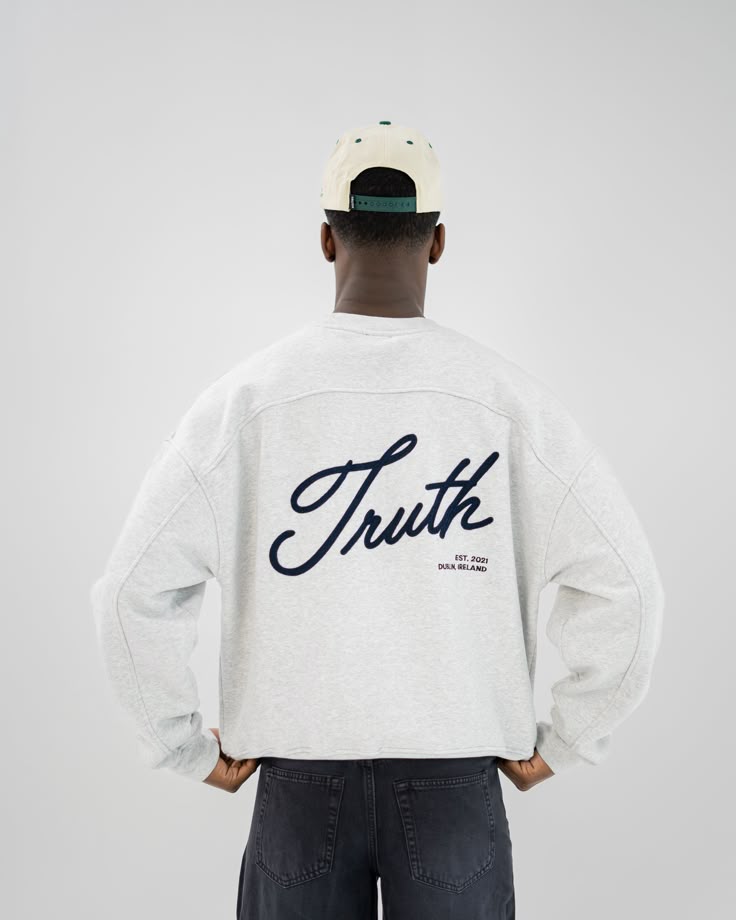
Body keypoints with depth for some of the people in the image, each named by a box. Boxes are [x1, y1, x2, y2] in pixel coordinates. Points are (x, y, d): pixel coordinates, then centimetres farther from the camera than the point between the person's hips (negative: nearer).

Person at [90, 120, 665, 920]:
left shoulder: (244, 397, -7)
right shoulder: (508, 397, -7)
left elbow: (135, 590, -9)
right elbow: (623, 587, -9)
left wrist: (188, 748, 2)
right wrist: (563, 743, 3)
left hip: (299, 779, 1)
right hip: (455, 778, 0)